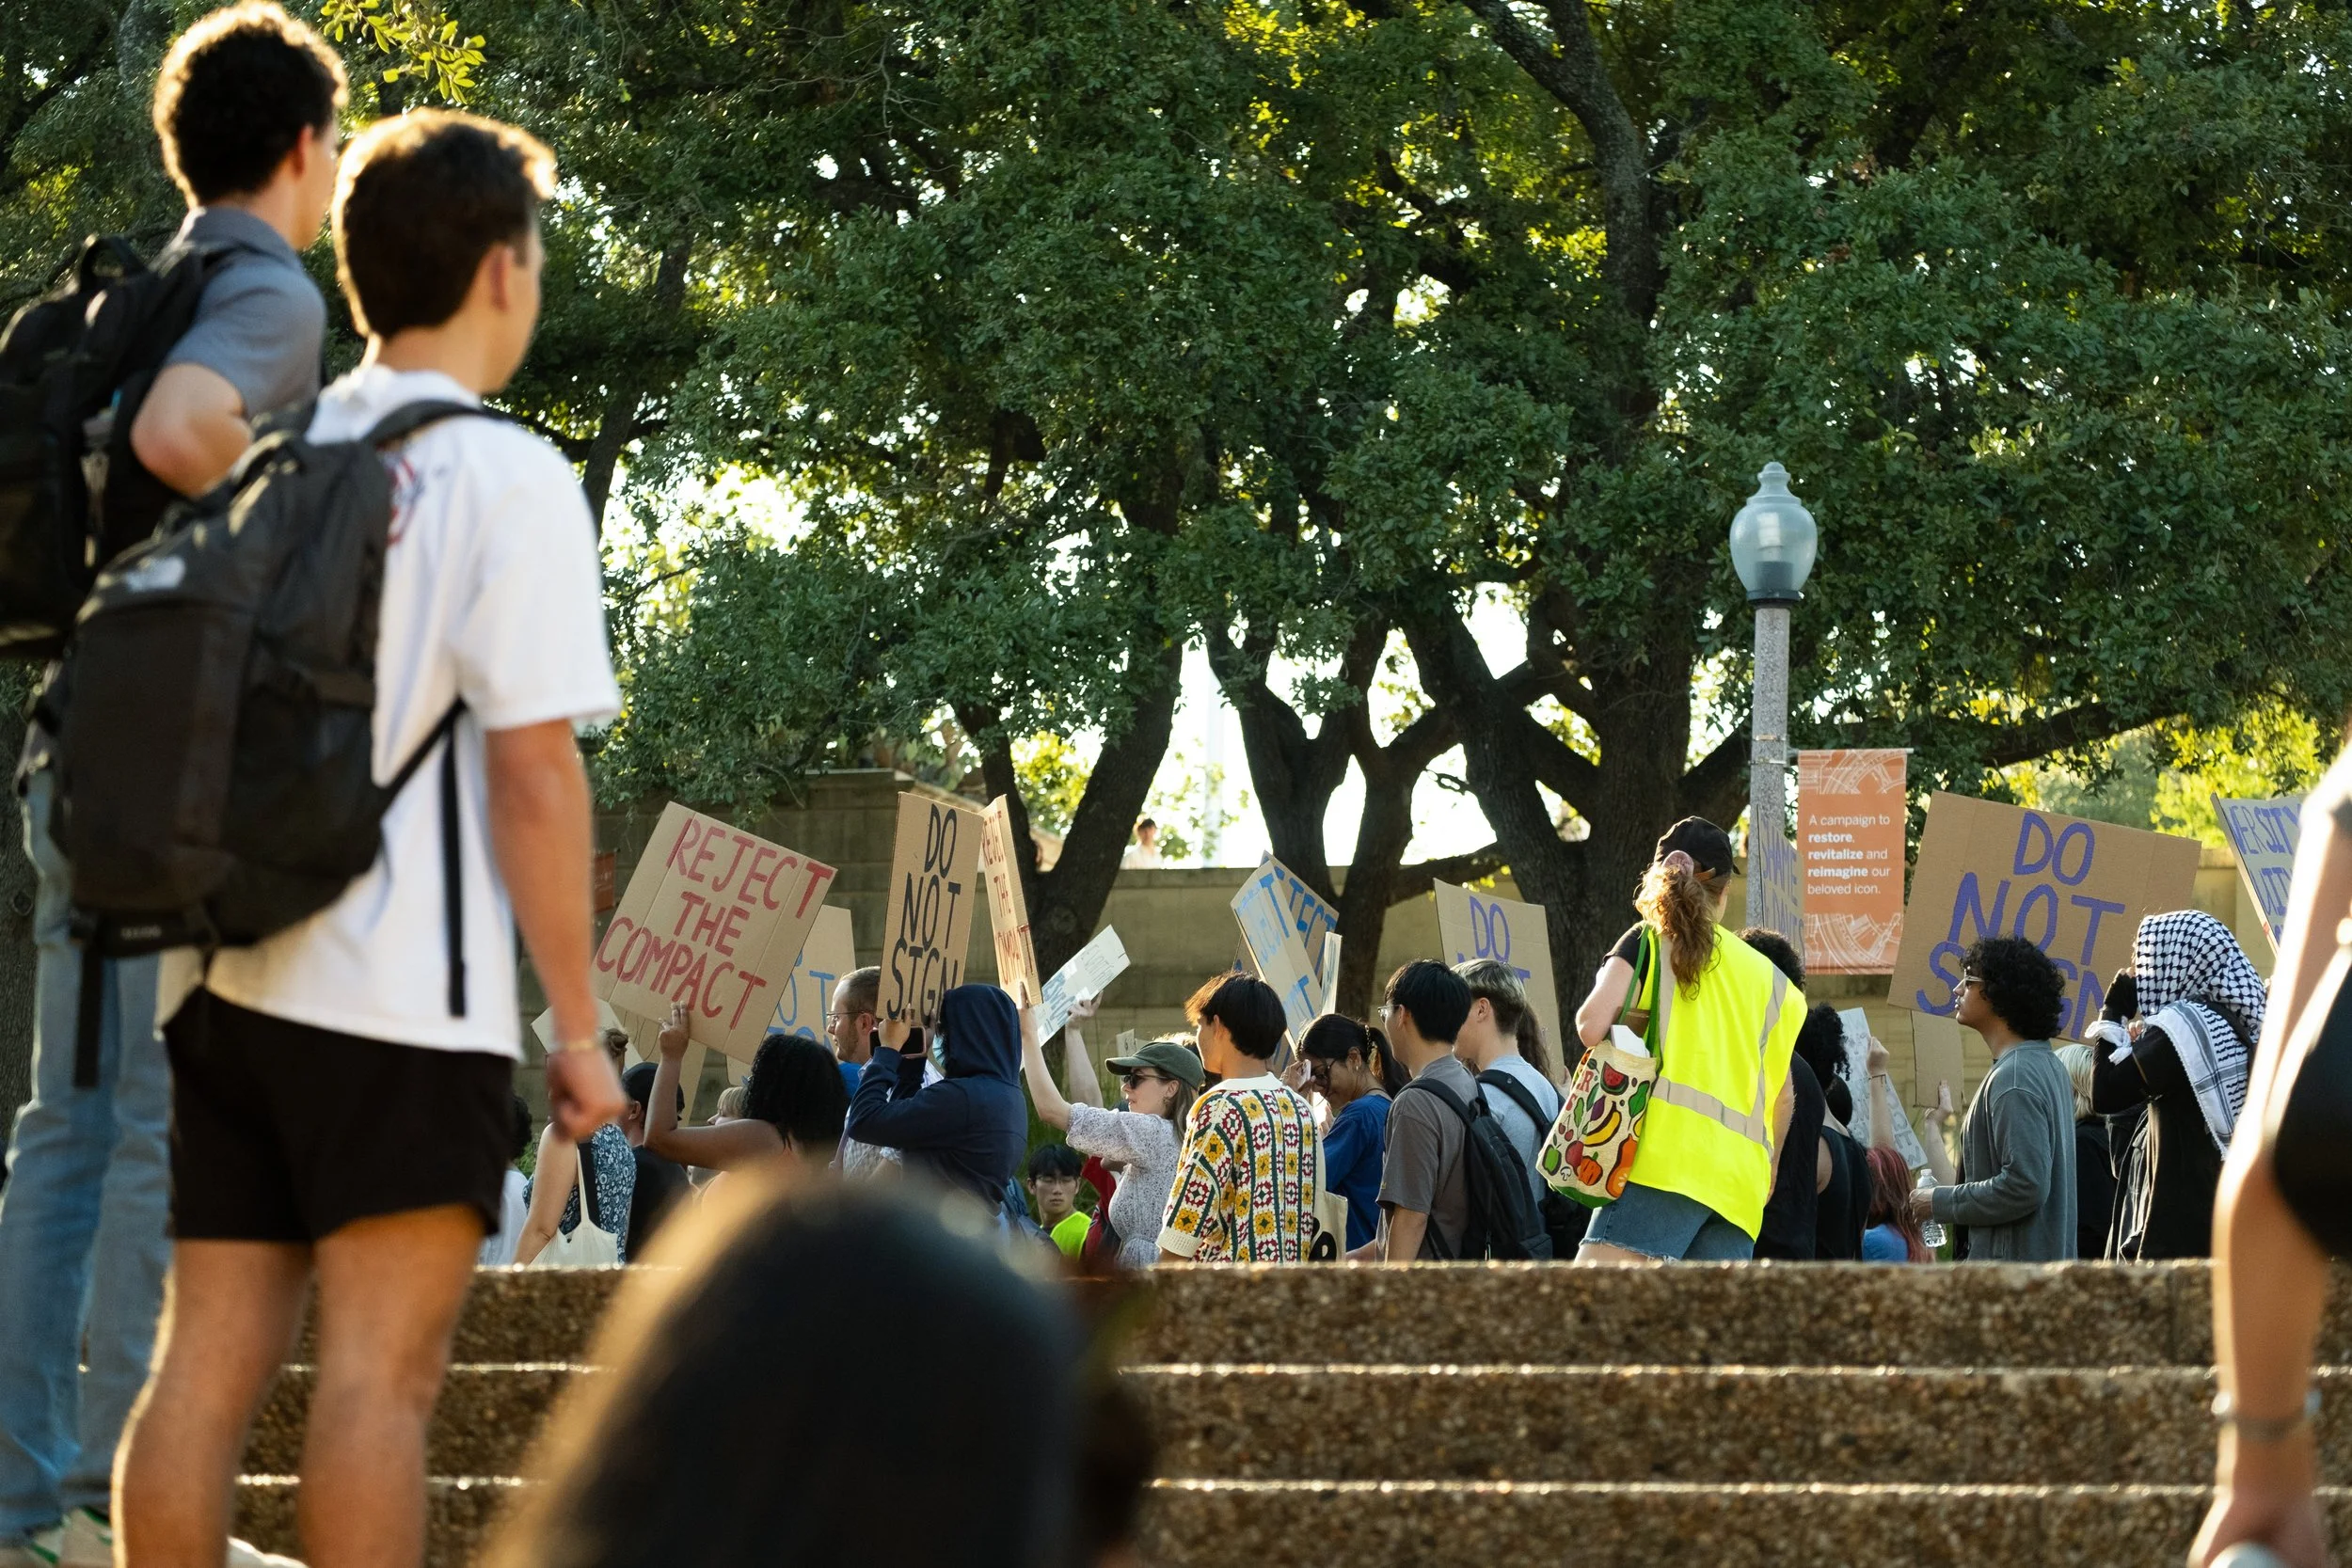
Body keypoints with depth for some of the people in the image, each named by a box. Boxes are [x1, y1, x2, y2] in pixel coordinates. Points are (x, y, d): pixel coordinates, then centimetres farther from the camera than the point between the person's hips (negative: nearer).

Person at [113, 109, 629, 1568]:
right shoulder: (510, 477, -7)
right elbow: (532, 776, -11)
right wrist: (580, 1030, -6)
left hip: (231, 980, 6)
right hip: (404, 1003, -6)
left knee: (208, 1362, 5)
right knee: (381, 1369, -6)